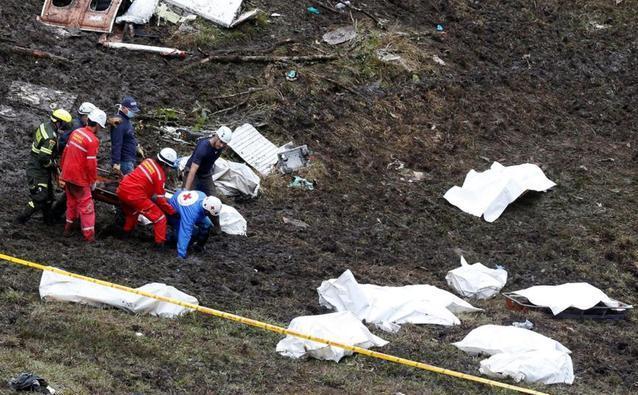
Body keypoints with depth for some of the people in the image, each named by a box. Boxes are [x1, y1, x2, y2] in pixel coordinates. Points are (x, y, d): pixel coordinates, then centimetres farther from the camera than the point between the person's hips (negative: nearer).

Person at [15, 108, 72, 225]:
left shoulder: (44, 125, -1)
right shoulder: (51, 138, -30)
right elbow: (43, 158, -29)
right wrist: (53, 165, -11)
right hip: (38, 170, -10)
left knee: (48, 196, 20)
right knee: (39, 199, -4)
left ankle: (48, 218, 34)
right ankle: (21, 219, 6)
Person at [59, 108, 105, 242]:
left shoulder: (76, 132, 4)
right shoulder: (92, 140, -19)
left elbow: (65, 152, 13)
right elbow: (91, 163, -19)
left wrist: (63, 168, 24)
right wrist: (93, 181, -8)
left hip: (67, 174, 8)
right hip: (79, 178, -8)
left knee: (71, 202, 22)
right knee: (86, 205, 0)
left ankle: (68, 228, 32)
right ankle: (89, 235, 1)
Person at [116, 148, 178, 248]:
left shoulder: (148, 161, 10)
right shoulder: (160, 175, -10)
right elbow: (160, 199, -5)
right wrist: (172, 212, 6)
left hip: (122, 189, 9)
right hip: (135, 195, -8)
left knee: (131, 211, 40)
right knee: (160, 218, 0)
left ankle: (127, 231, 58)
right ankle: (160, 243, 0)